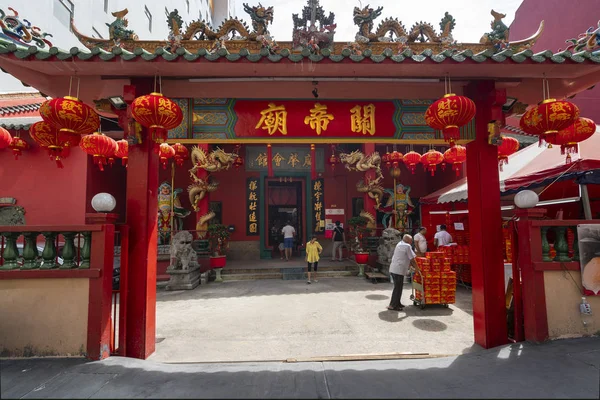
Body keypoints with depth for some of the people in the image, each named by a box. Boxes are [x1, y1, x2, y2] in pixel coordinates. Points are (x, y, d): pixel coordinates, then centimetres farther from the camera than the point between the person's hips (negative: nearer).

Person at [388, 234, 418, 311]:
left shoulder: (399, 244, 17)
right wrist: (417, 268, 7)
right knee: (398, 288, -2)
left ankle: (397, 303, 27)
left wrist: (412, 265, 24)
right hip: (399, 270, -9)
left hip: (393, 269, 9)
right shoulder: (407, 246, -10)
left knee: (398, 287, 19)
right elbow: (412, 259, -6)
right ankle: (392, 305, 3)